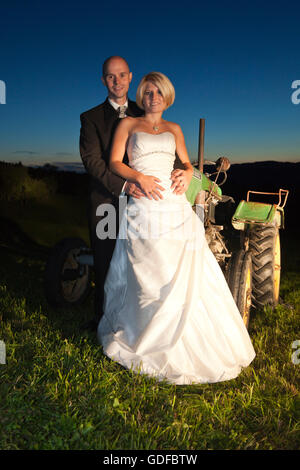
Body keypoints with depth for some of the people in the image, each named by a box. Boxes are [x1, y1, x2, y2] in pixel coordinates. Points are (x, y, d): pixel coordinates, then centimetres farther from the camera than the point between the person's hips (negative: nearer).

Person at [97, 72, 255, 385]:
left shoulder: (174, 129, 23)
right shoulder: (128, 124, 14)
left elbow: (187, 162, 21)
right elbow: (114, 162, 4)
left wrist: (187, 173, -3)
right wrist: (139, 177, -13)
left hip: (175, 204, 3)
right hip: (145, 206, -3)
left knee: (187, 270, -5)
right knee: (150, 273, -8)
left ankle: (195, 344, 11)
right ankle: (149, 339, 11)